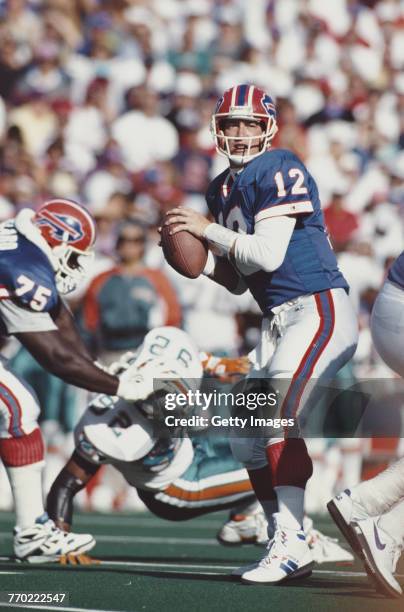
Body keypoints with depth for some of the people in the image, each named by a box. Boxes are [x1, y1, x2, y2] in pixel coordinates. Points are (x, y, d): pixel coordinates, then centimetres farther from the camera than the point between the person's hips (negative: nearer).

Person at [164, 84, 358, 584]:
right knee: (247, 439, 6)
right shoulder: (223, 189, 16)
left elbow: (267, 255, -20)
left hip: (319, 311, -10)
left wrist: (208, 230, -12)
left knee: (278, 418, -23)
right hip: (279, 320, 10)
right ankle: (286, 547, 11)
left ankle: (291, 544, -23)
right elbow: (239, 280, 19)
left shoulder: (280, 171, -11)